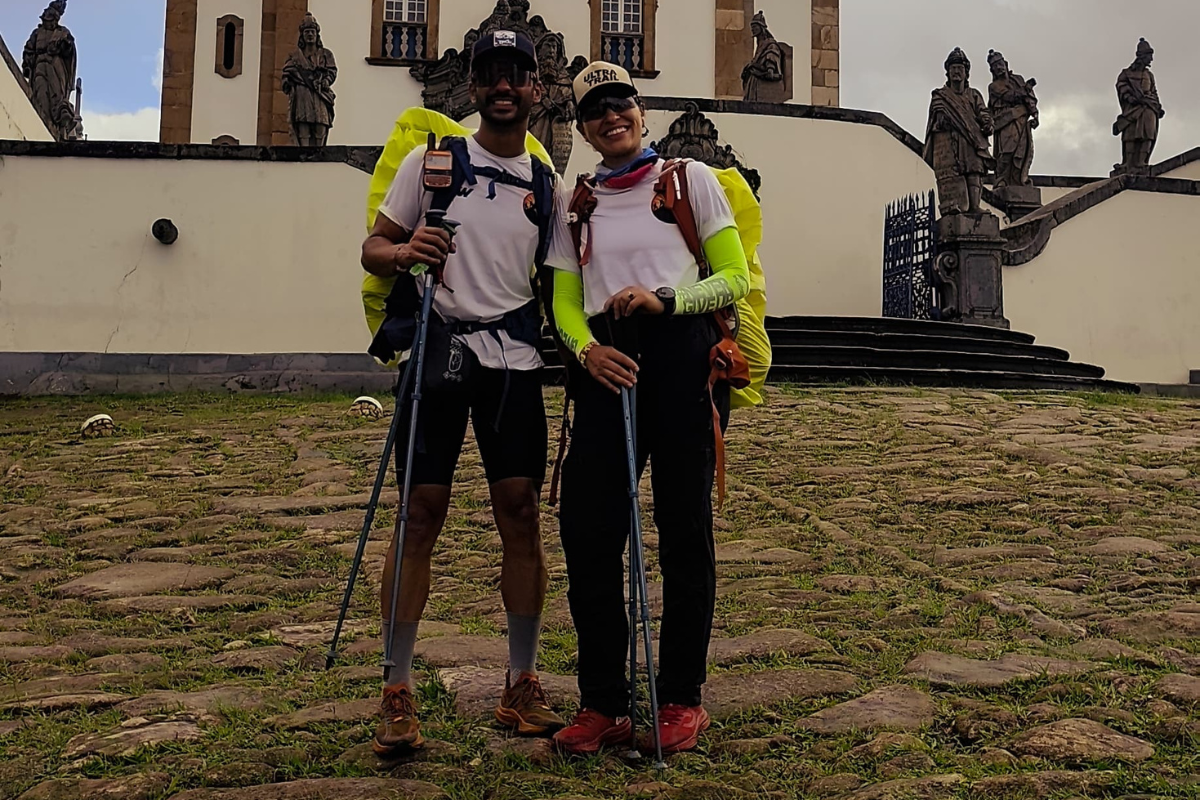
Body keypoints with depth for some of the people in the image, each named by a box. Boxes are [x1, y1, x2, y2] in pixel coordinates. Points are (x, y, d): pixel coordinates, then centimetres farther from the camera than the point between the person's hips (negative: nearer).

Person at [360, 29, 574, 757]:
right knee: (422, 514, -4)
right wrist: (402, 252, -19)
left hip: (514, 359, 2)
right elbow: (373, 250, 3)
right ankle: (398, 696, 5)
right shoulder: (431, 160, 5)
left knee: (522, 512, 0)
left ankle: (522, 687, 14)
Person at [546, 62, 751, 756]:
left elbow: (737, 278, 3)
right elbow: (565, 300, 12)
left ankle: (683, 698, 14)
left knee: (685, 529, 1)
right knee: (588, 529, -3)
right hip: (609, 366, 3)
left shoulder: (691, 179, 8)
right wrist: (587, 349, -9)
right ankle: (604, 704, 8)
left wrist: (664, 298, -13)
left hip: (683, 357, -3)